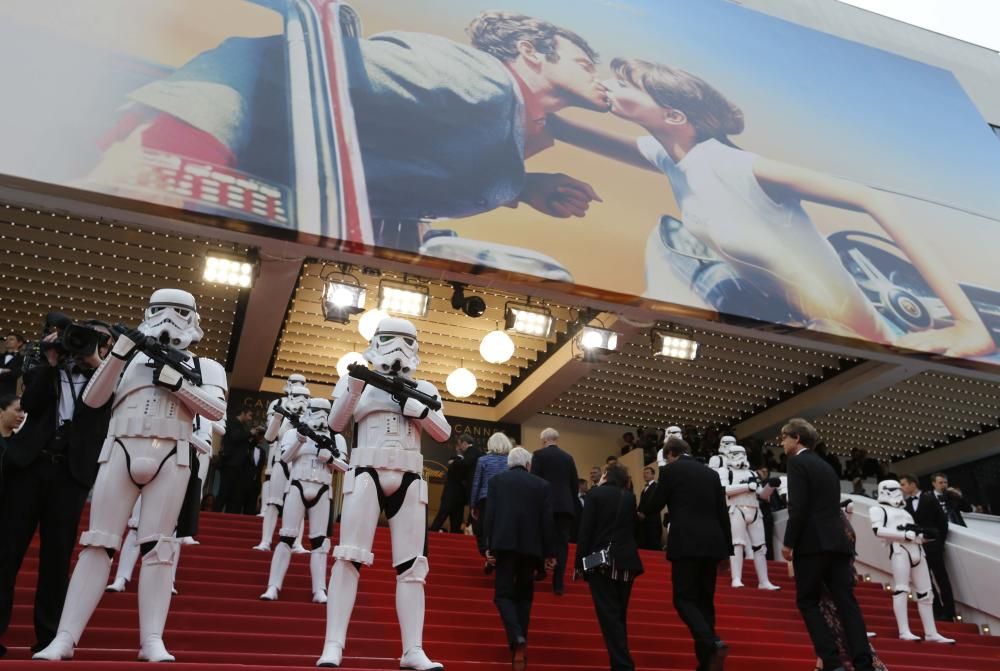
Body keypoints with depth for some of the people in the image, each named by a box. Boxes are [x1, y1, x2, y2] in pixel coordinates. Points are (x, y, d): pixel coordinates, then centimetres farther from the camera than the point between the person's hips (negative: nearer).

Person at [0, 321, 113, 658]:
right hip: (29, 461, 1)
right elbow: (29, 404, -1)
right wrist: (50, 363, -7)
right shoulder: (46, 371, 14)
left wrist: (97, 364, -9)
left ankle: (48, 634, 3)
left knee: (57, 553, 1)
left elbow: (106, 404, -6)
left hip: (72, 470, -1)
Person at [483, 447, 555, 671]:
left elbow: (489, 515, 1)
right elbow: (547, 521, 6)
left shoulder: (497, 481, 8)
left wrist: (488, 546, 2)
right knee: (524, 595, 14)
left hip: (504, 543, -2)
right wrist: (550, 552, 9)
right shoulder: (542, 485, 9)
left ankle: (517, 640, -19)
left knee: (503, 593, 2)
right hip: (531, 546, 2)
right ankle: (520, 645, 11)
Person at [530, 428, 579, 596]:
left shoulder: (539, 454, 0)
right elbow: (575, 484, 13)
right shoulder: (568, 457, 13)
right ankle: (558, 583, -2)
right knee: (562, 543, 2)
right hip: (565, 505, 3)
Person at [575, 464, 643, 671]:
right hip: (626, 562, 5)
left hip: (601, 561, -5)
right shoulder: (631, 498, 10)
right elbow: (633, 528, 12)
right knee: (619, 615, 15)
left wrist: (579, 562, -5)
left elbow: (585, 530, -7)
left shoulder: (595, 494, -4)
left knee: (609, 616, -4)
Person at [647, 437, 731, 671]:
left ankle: (714, 643, -23)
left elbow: (656, 506, 6)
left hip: (686, 544, -6)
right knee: (705, 601, 12)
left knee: (684, 599, -1)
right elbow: (723, 513, 13)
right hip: (712, 544, 6)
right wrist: (728, 548, 17)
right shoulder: (711, 473, 16)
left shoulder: (670, 470, 1)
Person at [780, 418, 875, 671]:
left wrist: (788, 542, -10)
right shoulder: (826, 466, 21)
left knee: (807, 602, 2)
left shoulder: (797, 462, -4)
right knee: (846, 603, 3)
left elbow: (798, 507, -15)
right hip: (836, 542, 8)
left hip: (812, 543, -8)